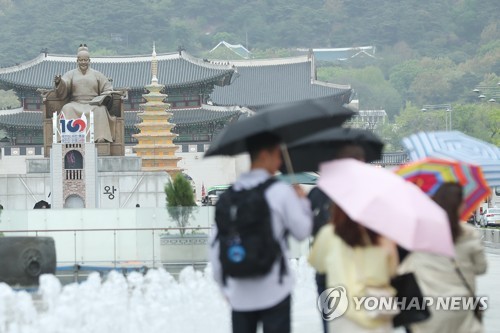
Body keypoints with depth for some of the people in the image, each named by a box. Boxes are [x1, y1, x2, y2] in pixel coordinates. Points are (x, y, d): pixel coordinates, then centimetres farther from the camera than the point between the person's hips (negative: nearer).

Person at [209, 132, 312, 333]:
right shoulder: (281, 191, -9)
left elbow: (216, 243, 7)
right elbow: (302, 231, -2)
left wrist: (223, 285, 17)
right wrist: (302, 202, 15)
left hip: (239, 294, 4)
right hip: (274, 291, -4)